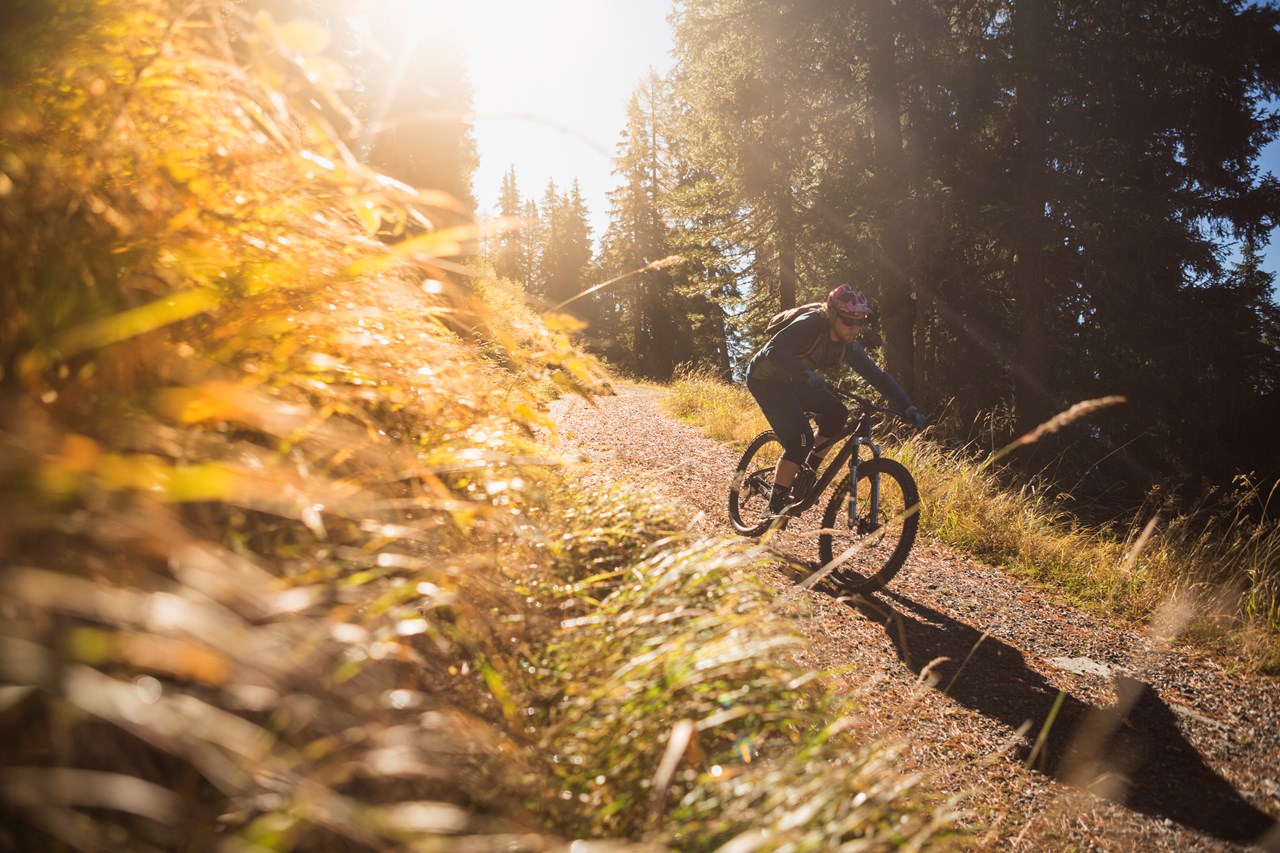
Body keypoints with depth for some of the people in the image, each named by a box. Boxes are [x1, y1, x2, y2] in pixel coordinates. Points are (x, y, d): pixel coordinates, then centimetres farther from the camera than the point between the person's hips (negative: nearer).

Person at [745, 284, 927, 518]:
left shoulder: (848, 346, -8)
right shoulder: (810, 325, -29)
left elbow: (877, 376, -7)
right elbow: (775, 351, -40)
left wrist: (910, 408, -16)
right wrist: (807, 374, -56)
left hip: (792, 381, 8)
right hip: (766, 378, -8)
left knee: (836, 413, -10)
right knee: (801, 440, -21)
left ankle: (806, 474, 6)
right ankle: (775, 508, -13)